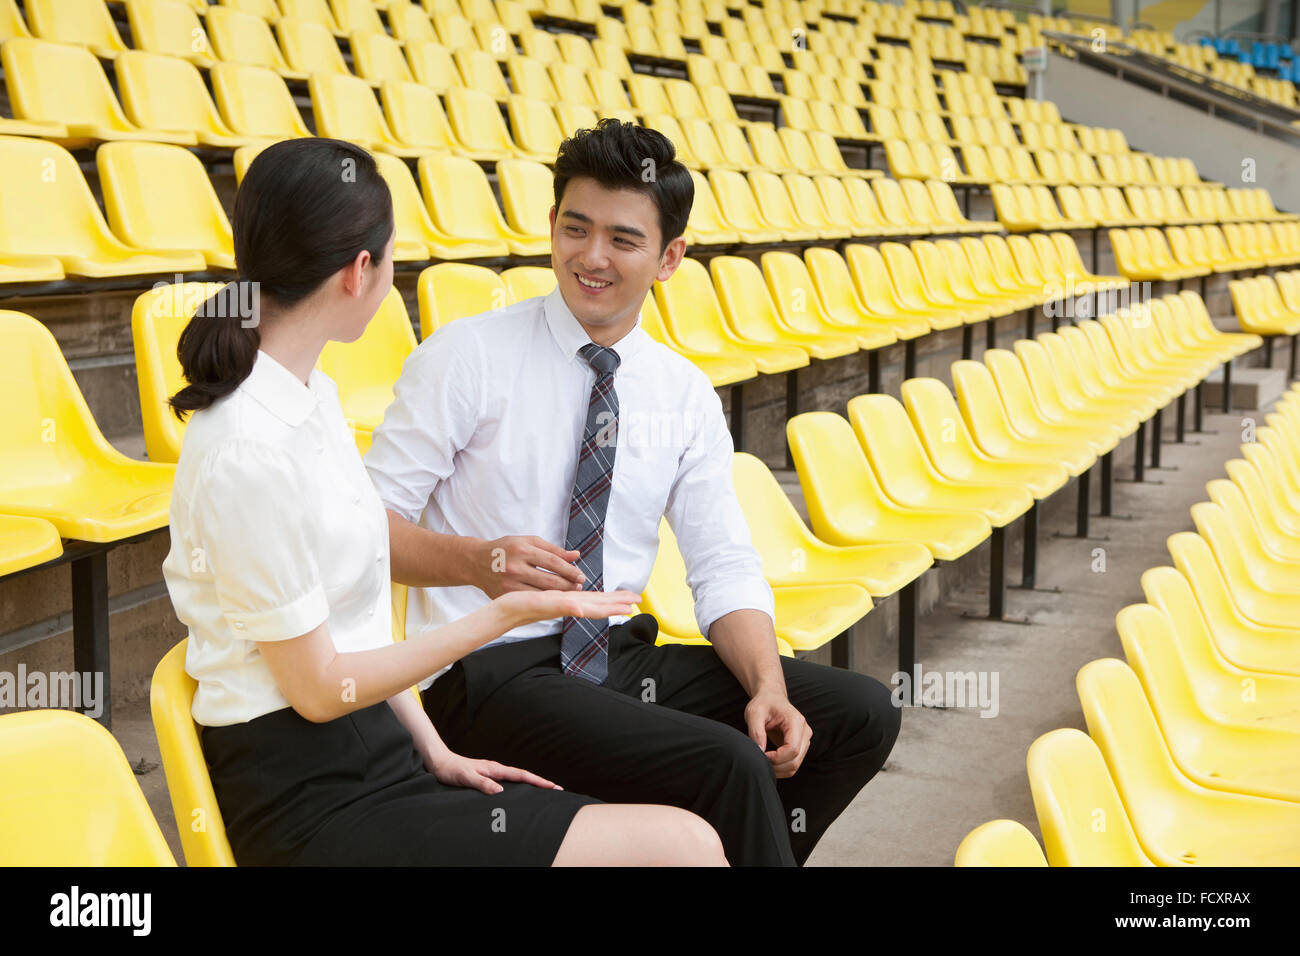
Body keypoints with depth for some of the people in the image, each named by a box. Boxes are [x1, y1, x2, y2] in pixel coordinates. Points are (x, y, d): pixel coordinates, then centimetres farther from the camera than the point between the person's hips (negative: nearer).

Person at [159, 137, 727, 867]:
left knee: (686, 835, -1)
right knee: (684, 846, -15)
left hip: (375, 752, 8)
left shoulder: (315, 395, 7)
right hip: (309, 805, -8)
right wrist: (506, 613, -14)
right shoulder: (250, 453, -21)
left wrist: (434, 750, 8)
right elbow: (319, 686, -16)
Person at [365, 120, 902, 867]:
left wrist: (769, 688, -13)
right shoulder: (469, 354, -7)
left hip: (619, 657, 6)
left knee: (861, 713, -7)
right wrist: (477, 561, -28)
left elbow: (724, 568, 4)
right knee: (727, 766, -27)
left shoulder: (686, 396, 6)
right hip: (490, 671, -5)